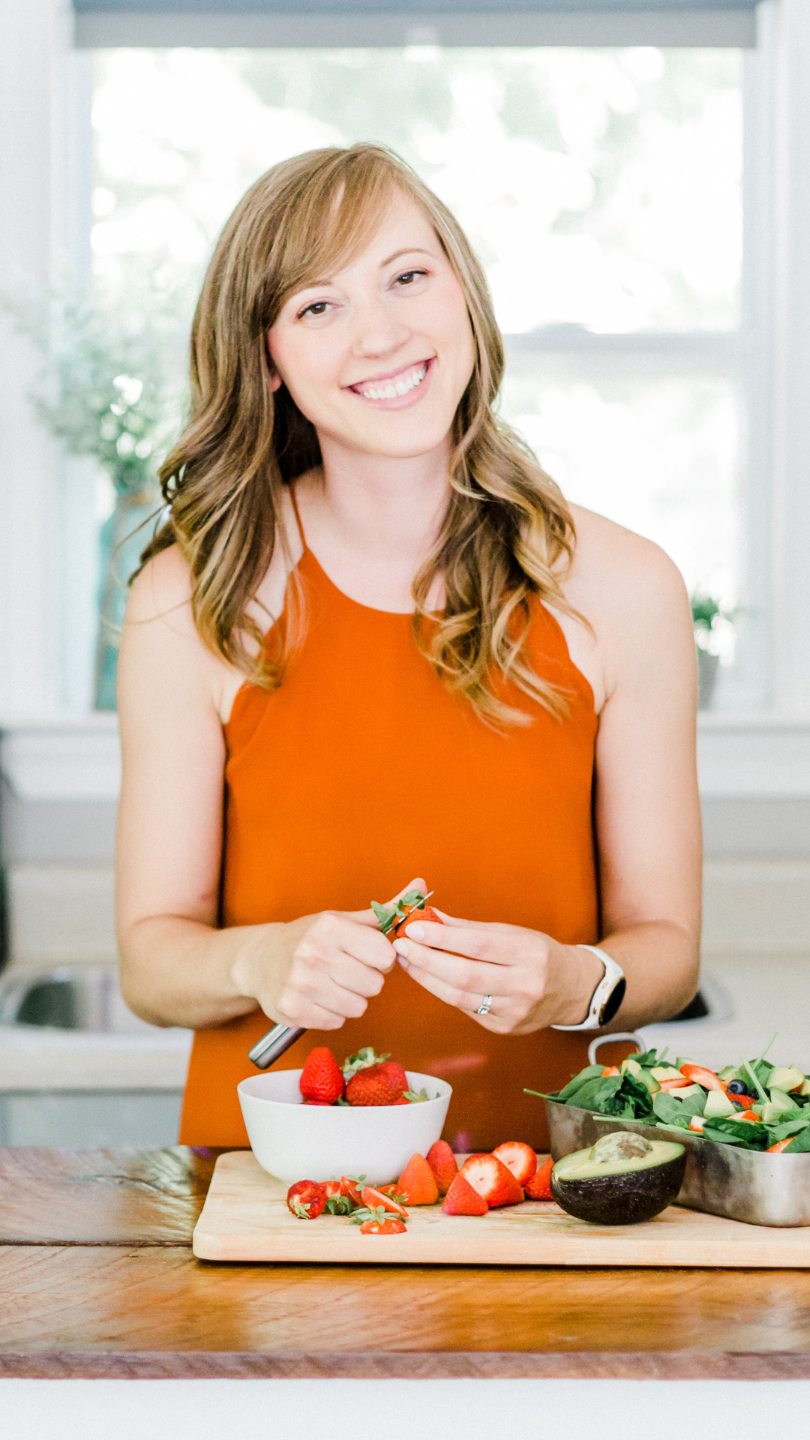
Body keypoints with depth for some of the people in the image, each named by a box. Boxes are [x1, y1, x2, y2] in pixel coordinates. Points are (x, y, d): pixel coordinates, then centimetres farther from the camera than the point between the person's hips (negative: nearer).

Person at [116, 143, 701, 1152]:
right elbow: (150, 954, 2)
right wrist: (261, 964, -18)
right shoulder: (190, 602, -3)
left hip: (545, 1185, 1)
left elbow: (665, 945, 5)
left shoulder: (620, 591, -1)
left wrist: (574, 984, -16)